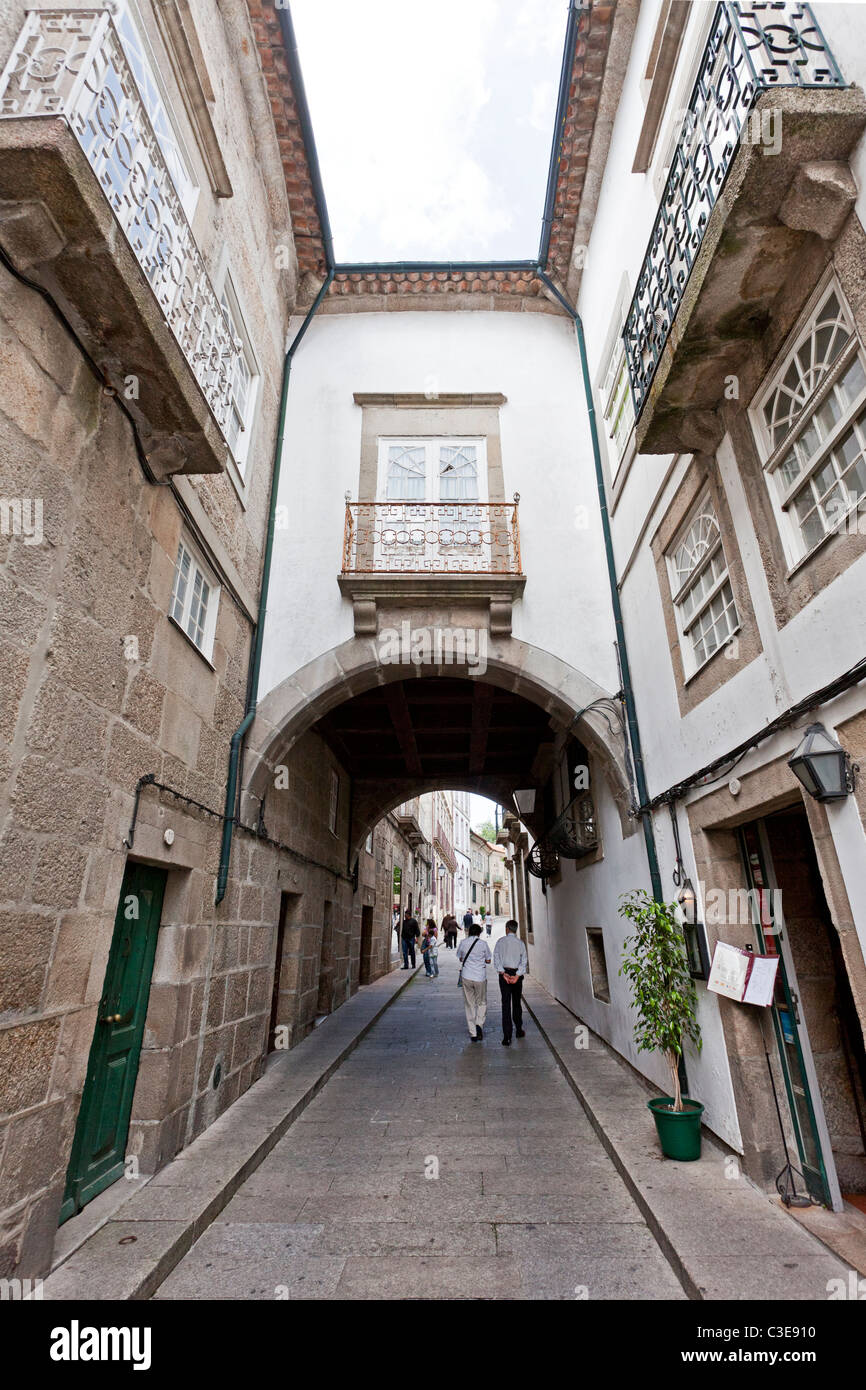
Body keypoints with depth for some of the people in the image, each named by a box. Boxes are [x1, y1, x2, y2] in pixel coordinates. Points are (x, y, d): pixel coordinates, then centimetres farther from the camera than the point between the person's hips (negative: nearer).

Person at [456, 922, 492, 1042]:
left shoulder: (463, 943, -1)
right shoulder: (483, 944, -6)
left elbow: (460, 959, 11)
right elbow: (488, 960, 3)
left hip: (466, 977, 1)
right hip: (480, 977, -1)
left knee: (469, 1005, 12)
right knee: (482, 1003, 15)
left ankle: (473, 1033, 13)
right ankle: (479, 1024, -7)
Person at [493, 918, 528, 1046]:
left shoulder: (501, 941, -1)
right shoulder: (520, 943, 1)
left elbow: (496, 958, -8)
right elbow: (523, 961, -6)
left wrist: (503, 973, -13)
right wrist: (517, 976, -12)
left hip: (504, 973, -1)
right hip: (517, 973, 1)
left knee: (506, 1004, -1)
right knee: (517, 1003, 19)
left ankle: (507, 1037, -4)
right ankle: (519, 1030, 31)